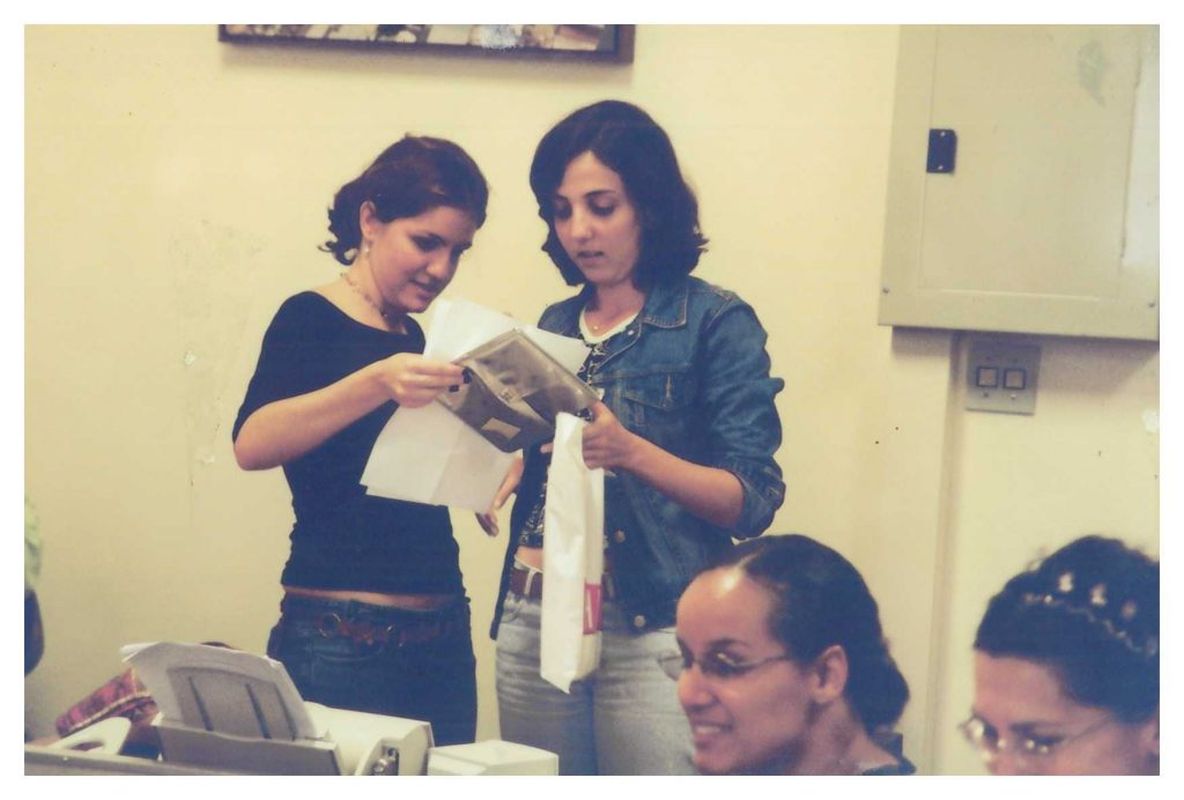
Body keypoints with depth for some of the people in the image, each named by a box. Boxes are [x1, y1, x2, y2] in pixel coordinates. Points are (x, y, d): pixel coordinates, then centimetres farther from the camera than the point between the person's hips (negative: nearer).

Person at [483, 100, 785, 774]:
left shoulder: (715, 323, -4)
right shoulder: (556, 326, 14)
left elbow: (754, 501, -10)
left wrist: (631, 450, -22)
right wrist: (505, 474, 0)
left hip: (652, 628, -5)